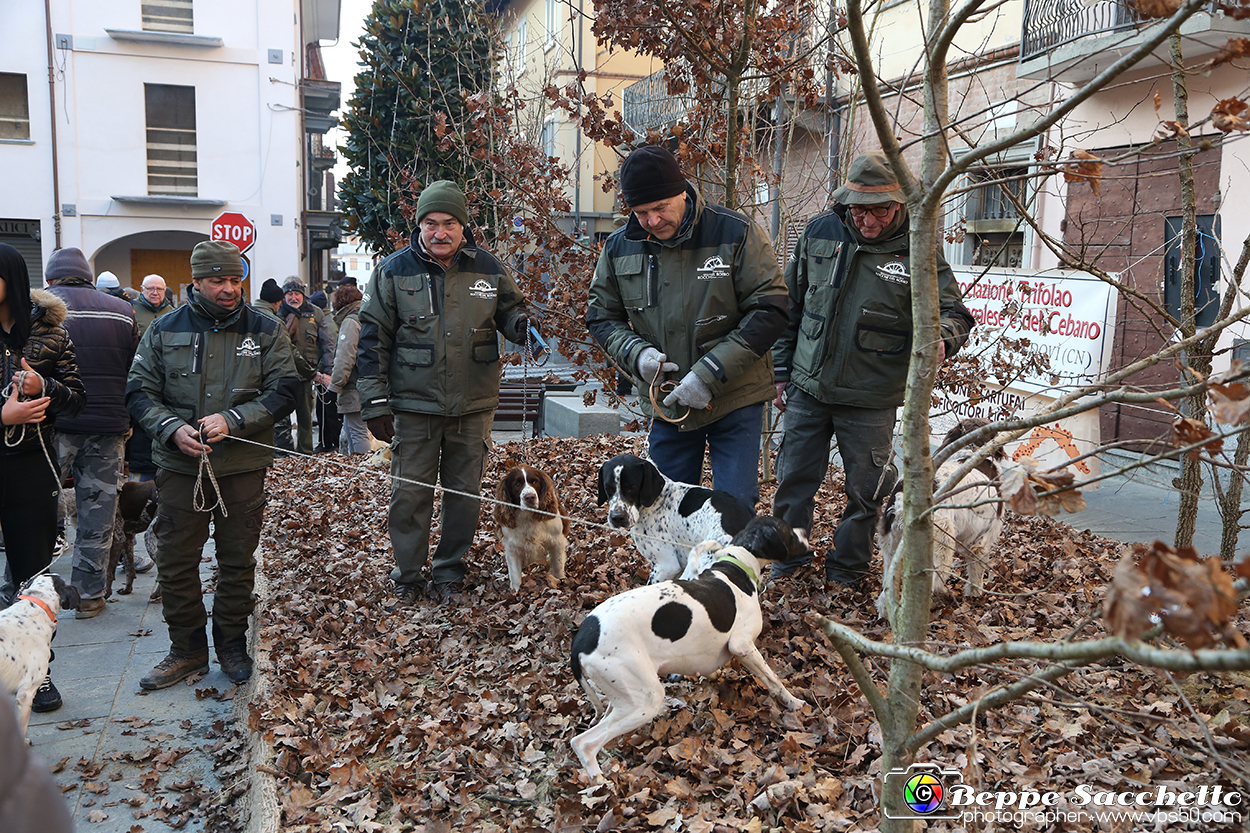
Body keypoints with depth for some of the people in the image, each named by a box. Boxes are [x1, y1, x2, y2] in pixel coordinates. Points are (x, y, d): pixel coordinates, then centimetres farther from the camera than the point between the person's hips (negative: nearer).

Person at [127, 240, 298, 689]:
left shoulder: (265, 330, 0)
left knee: (238, 561, 8)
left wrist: (233, 420, -17)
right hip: (180, 466, 1)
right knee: (175, 562, 5)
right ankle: (187, 650, 22)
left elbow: (284, 391, -4)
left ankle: (232, 644, 27)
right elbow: (140, 392, 4)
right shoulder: (164, 330, 3)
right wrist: (172, 428, -14)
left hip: (243, 467, -1)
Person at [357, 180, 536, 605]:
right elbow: (373, 338, 0)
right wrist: (375, 402, -5)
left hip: (473, 405, 2)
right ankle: (407, 574, 21)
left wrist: (522, 323, -12)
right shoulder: (393, 271, -2)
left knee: (465, 491, 10)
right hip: (414, 405, -1)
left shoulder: (488, 268, 1)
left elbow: (509, 311, 15)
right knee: (410, 492, 3)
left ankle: (449, 570, 27)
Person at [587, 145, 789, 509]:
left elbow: (769, 311, -13)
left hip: (735, 400, -3)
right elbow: (602, 316, 10)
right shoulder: (619, 247, 0)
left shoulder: (737, 233, -12)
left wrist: (710, 374, -19)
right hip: (666, 403, 4)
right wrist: (636, 354, -12)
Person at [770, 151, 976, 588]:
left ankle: (846, 570, 30)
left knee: (864, 490, 10)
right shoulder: (819, 232, 1)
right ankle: (787, 556, 32)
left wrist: (941, 338, -31)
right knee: (793, 478, 11)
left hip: (871, 400, -2)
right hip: (808, 388, 2)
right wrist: (782, 370, 10)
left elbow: (954, 310, -5)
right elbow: (791, 304, 9)